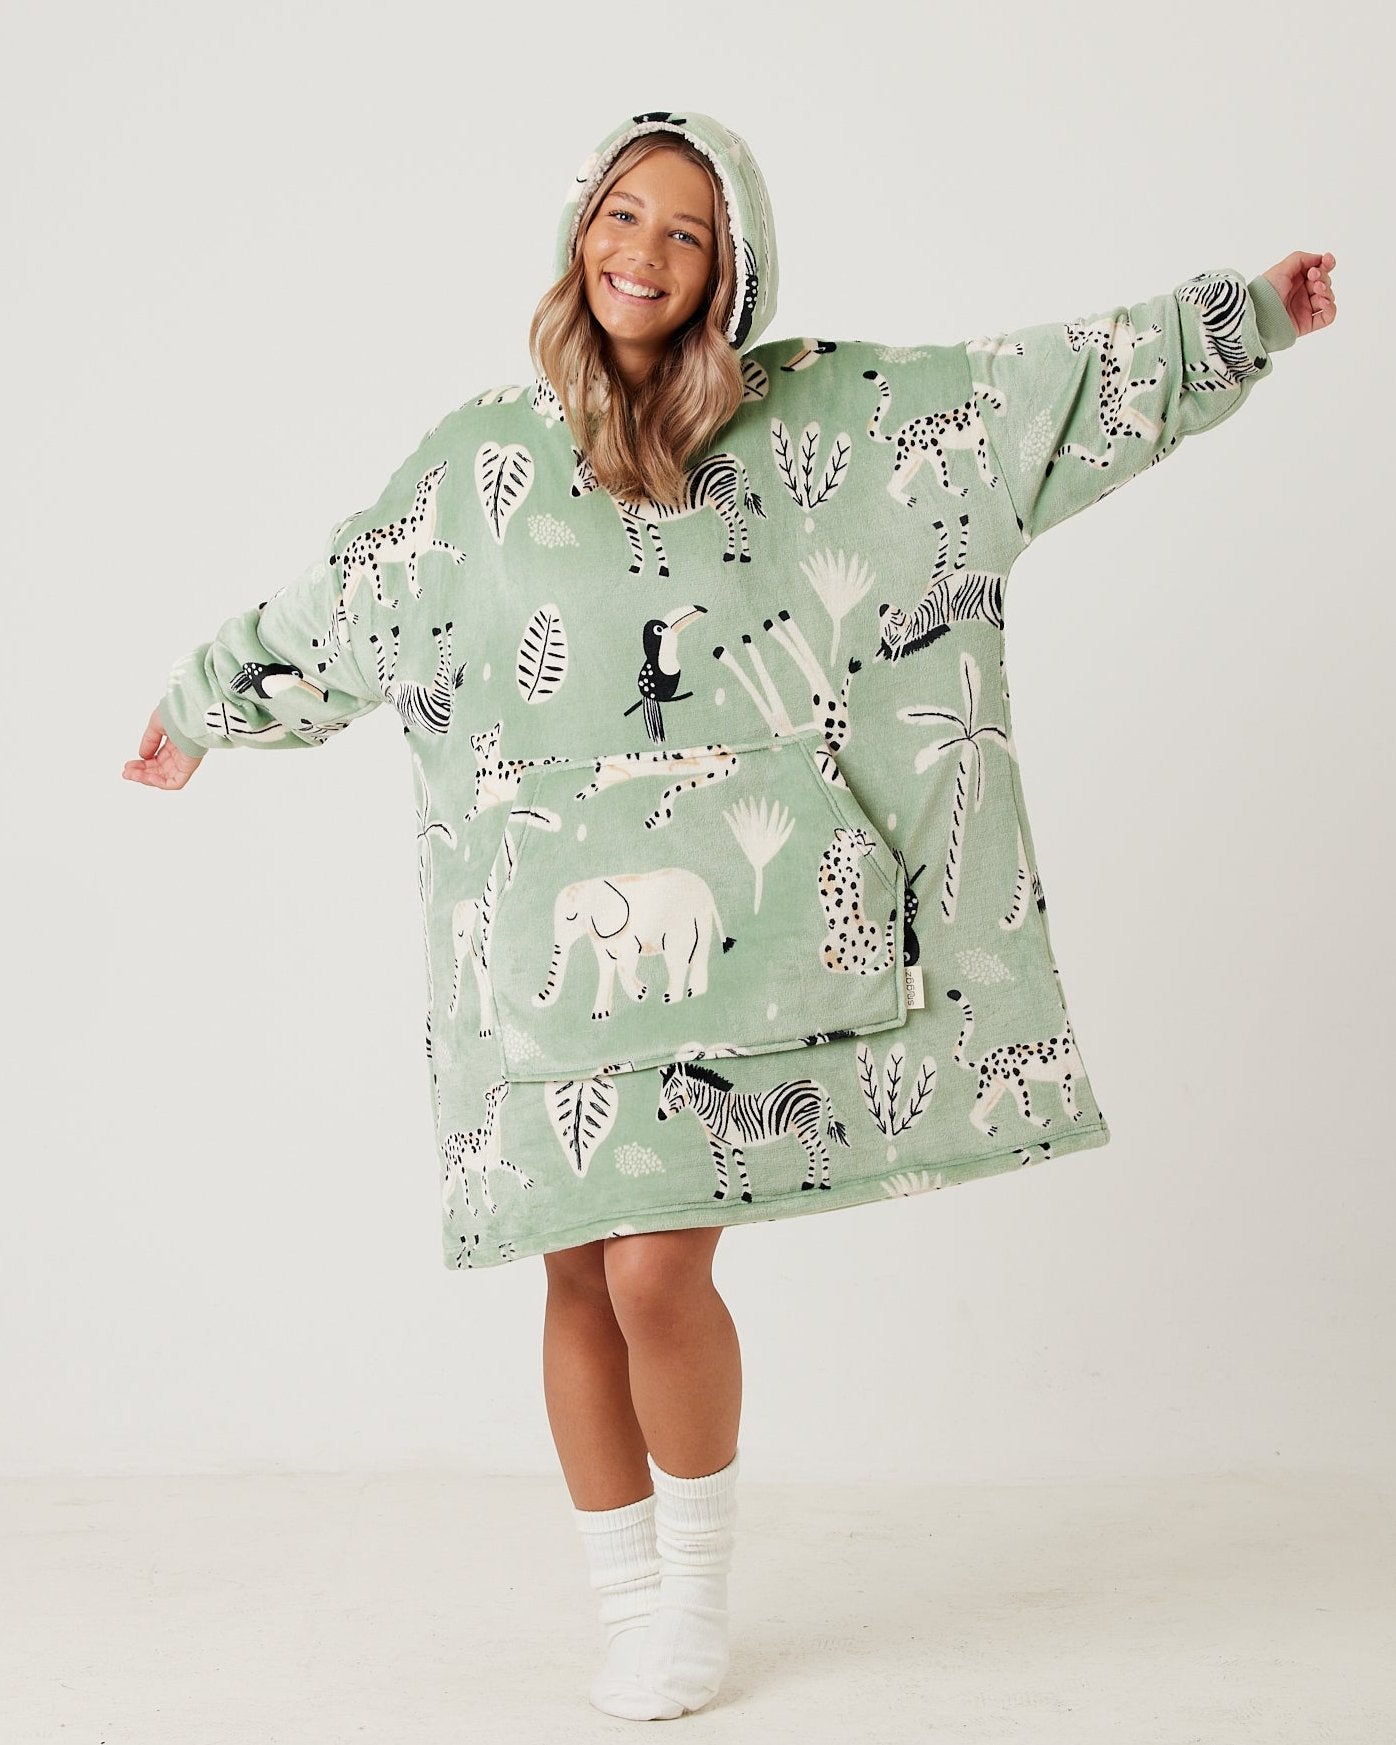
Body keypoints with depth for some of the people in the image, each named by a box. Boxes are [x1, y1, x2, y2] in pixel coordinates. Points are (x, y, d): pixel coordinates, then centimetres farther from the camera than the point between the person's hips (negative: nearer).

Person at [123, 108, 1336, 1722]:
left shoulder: (815, 412, 5)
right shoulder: (490, 451, 9)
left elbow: (1024, 391, 7)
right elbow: (336, 603, 22)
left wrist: (1240, 315, 7)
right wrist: (200, 708, 33)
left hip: (734, 924, -2)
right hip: (556, 935, 2)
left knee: (659, 1271, -8)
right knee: (579, 1275, 5)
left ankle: (699, 1589, 17)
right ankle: (628, 1610, 23)